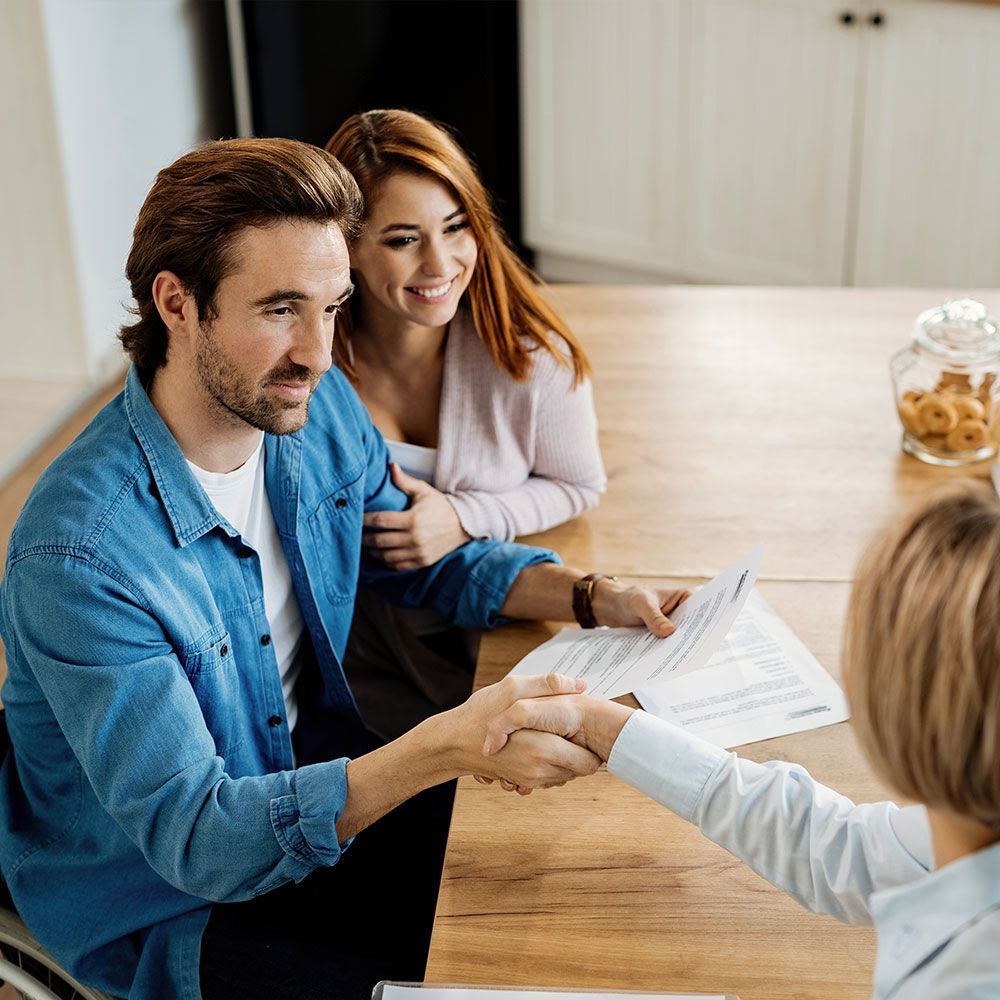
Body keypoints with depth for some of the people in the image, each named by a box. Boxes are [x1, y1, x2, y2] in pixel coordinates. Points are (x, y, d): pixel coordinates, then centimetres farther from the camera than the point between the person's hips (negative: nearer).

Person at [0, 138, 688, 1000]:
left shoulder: (320, 408, -9)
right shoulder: (80, 558, -32)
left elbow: (419, 555, 7)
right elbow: (193, 838, -32)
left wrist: (591, 597, -11)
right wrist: (443, 749, -45)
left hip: (320, 786, 6)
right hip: (164, 909, -6)